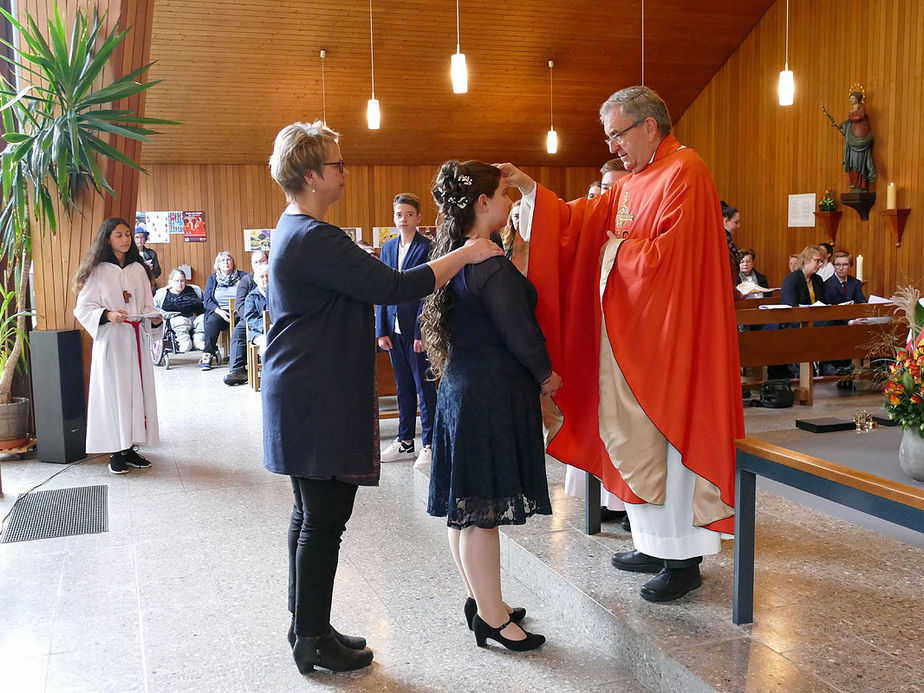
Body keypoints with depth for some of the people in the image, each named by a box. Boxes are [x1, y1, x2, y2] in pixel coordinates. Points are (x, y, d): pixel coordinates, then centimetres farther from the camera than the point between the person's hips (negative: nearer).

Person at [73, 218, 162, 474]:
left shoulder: (138, 270, 12)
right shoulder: (97, 271, -1)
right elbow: (84, 308, -3)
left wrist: (155, 319, -5)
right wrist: (107, 315, -20)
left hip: (137, 339, 4)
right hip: (110, 341, -4)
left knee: (138, 390, 4)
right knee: (114, 392, -4)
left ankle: (131, 447, 13)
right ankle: (116, 452, 3)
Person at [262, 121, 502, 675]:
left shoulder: (295, 231, 15)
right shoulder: (313, 239, -19)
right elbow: (392, 287, -23)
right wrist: (465, 255, -13)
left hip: (306, 394, 11)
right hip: (320, 401, -11)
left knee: (311, 514, 16)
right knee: (323, 520, -2)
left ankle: (308, 627, 28)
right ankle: (312, 640, 11)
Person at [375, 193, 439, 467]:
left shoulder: (427, 248, -8)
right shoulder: (388, 247, 11)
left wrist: (421, 332, -15)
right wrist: (381, 330, 4)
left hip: (417, 329, -6)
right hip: (394, 328, 6)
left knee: (425, 386, 2)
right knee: (403, 387, 14)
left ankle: (429, 444, 12)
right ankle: (405, 442, 24)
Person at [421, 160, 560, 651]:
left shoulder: (451, 255, 10)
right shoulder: (491, 266, -19)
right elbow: (519, 333, -17)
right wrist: (546, 376, 0)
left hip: (460, 386, 10)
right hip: (492, 395, -10)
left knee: (464, 506, 16)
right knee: (482, 508, -1)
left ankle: (480, 599, 31)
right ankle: (491, 618, 12)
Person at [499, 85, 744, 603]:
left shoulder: (684, 173, -12)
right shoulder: (634, 182, 17)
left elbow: (669, 254, -20)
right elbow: (582, 220, 14)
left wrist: (619, 248, -4)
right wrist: (527, 186, 6)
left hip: (671, 335, -9)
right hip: (631, 331, 9)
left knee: (672, 435, -3)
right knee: (637, 438, 12)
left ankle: (684, 559, 8)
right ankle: (656, 545, 24)